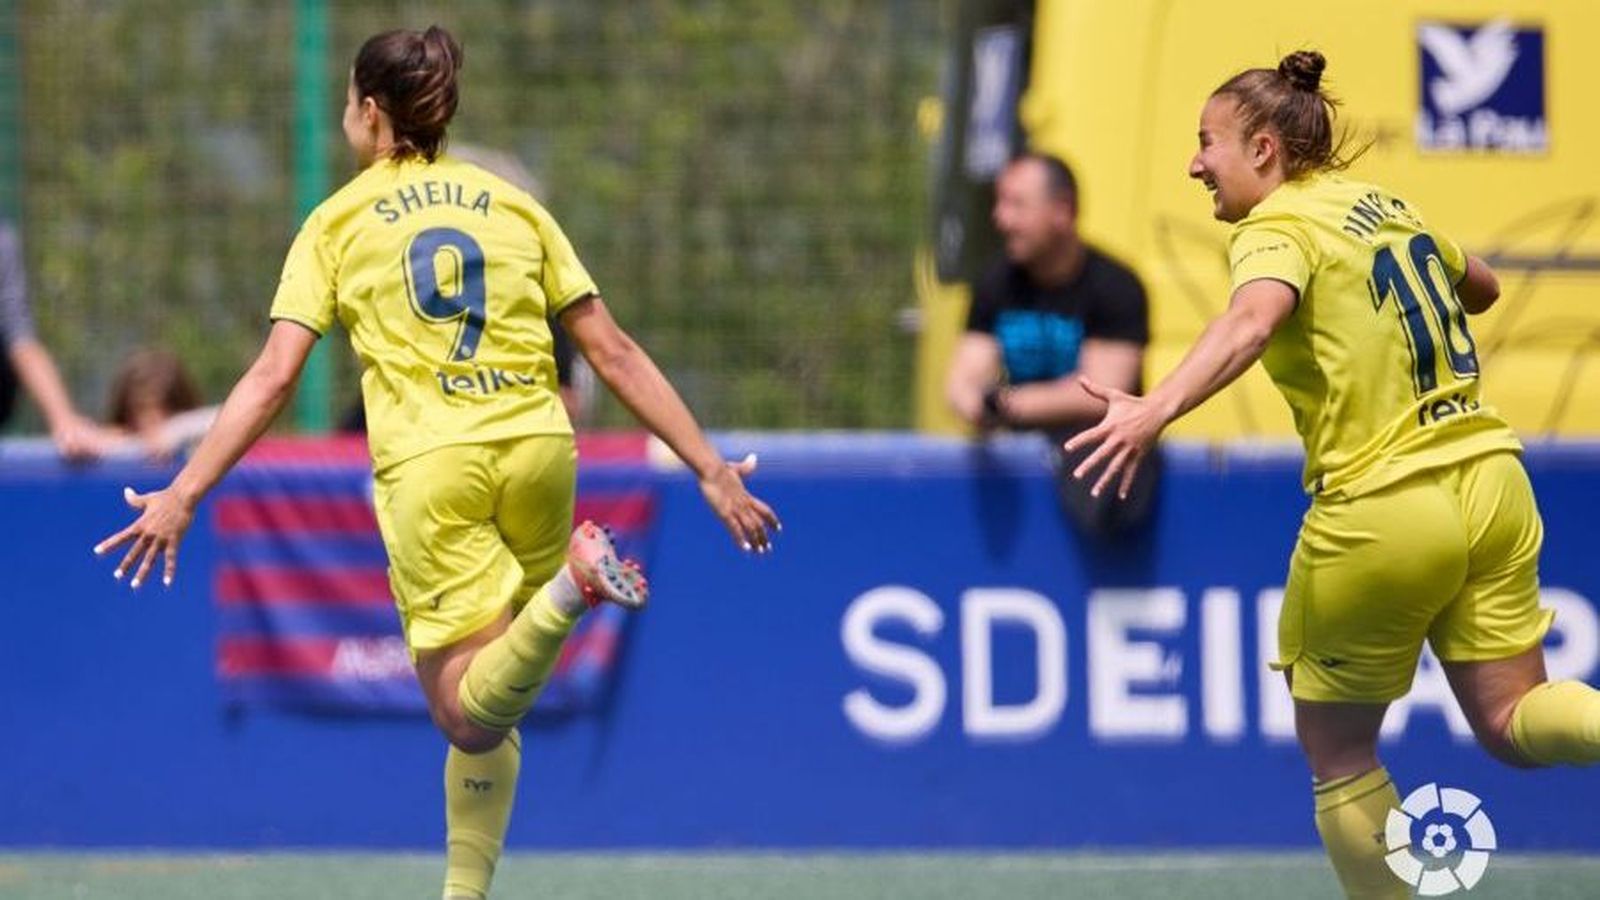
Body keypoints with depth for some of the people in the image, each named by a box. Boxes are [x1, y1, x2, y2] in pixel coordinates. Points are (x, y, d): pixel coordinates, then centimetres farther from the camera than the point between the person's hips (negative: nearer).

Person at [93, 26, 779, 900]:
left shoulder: (337, 223, 9)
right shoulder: (515, 206, 16)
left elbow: (274, 375, -1)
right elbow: (613, 353, 12)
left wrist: (183, 494, -2)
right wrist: (711, 469, 14)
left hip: (429, 465, -3)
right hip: (537, 446, 3)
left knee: (470, 715, -10)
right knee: (486, 710, 16)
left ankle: (569, 588, -35)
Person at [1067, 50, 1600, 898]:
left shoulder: (1279, 229, -9)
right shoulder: (1383, 202, 13)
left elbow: (1252, 319, -34)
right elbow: (1480, 287, 32)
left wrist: (1155, 410, -48)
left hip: (1381, 509, -7)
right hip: (1489, 480, 7)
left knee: (1337, 755, 10)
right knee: (1510, 724, 4)